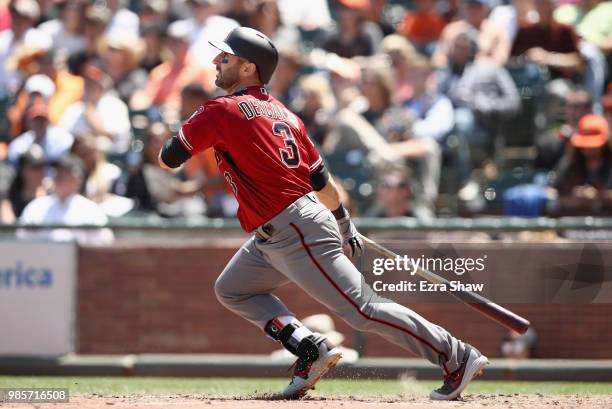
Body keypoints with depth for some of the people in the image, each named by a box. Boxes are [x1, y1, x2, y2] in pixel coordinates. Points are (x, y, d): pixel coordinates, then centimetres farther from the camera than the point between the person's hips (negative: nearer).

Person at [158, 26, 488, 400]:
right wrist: (344, 223, 29)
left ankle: (458, 358, -4)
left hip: (299, 235, -10)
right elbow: (321, 179, 17)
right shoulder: (282, 113, 14)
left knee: (363, 310, -7)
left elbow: (168, 159, -6)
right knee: (232, 289, 20)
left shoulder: (221, 111, -10)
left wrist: (185, 134, 15)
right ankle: (311, 350, 8)